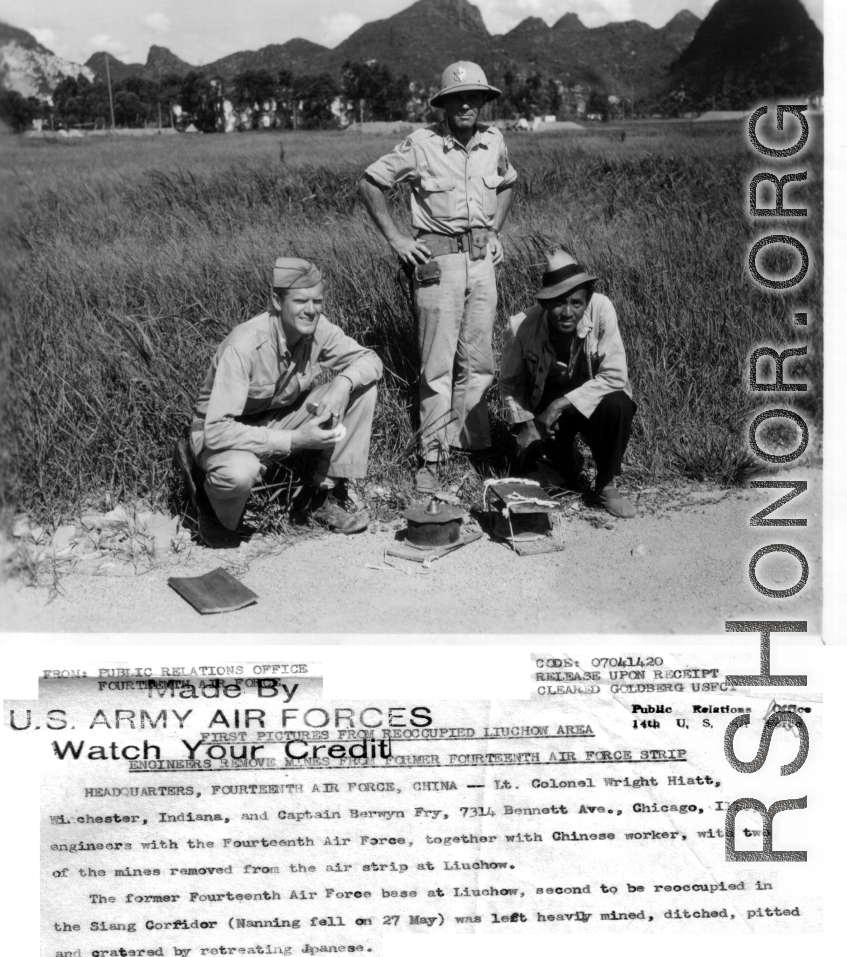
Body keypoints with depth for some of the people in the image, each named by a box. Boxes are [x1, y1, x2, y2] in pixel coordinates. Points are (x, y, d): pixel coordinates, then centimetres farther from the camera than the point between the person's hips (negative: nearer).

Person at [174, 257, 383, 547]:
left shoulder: (317, 328, -14)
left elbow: (369, 359, -2)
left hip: (280, 419, 6)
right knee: (240, 472, -42)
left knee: (363, 387, -10)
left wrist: (344, 382, -25)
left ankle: (323, 495, -2)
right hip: (223, 435, -6)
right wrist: (293, 441, -37)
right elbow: (216, 431, -35)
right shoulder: (245, 346, -32)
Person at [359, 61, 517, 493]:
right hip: (437, 260, -5)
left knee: (479, 363, 9)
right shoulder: (421, 144, -7)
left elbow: (506, 185, 28)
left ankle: (471, 443, 21)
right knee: (438, 365, -4)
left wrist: (495, 231, 15)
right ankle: (429, 459, 2)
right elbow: (369, 183, -1)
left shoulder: (494, 141, 7)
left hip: (482, 259, 5)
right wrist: (395, 239, -5)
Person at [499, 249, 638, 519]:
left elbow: (615, 375, -26)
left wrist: (562, 404, -29)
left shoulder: (600, 308, -26)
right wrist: (525, 424, -16)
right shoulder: (521, 327, -21)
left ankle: (606, 486, -8)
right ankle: (568, 464, 21)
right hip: (545, 405, 2)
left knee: (618, 405, -33)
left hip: (590, 399, -1)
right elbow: (509, 382, -4)